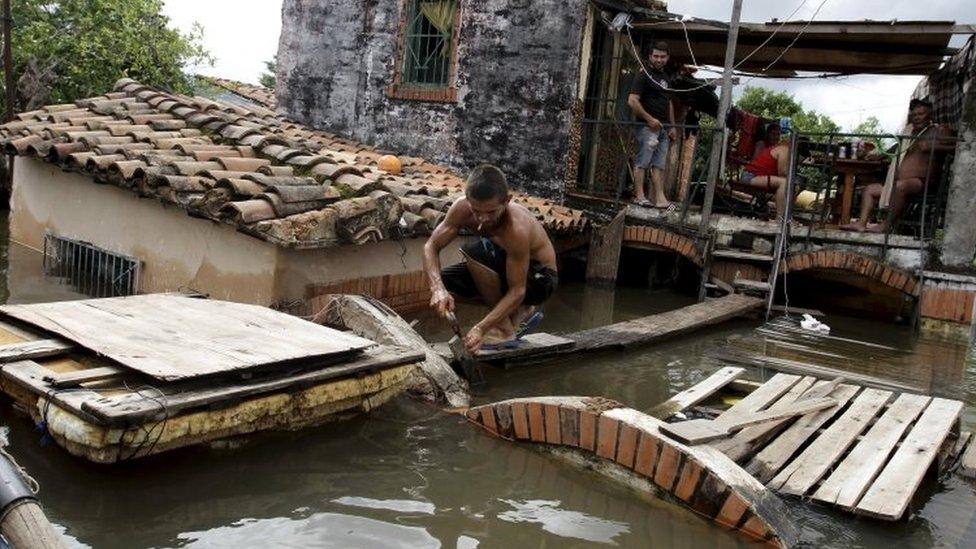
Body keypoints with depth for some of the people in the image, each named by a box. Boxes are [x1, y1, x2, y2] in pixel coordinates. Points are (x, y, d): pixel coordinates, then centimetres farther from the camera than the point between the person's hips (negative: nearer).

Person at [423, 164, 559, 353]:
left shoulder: (516, 229, -36)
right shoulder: (462, 208, -19)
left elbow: (518, 290, -31)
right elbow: (431, 246, -12)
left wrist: (481, 328, -39)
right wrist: (438, 289, -30)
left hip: (539, 277, -7)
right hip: (506, 271, 7)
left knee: (476, 251, -31)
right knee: (443, 280, -10)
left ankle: (505, 329, -13)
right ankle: (519, 313, 6)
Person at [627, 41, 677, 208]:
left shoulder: (665, 78, 19)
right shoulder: (644, 76, -6)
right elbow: (632, 101, -15)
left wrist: (672, 126, 18)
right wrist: (649, 119, -17)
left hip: (663, 127, 8)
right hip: (648, 126, -8)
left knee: (660, 164, 6)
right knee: (643, 162, -6)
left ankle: (660, 198, 6)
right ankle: (639, 196, -2)